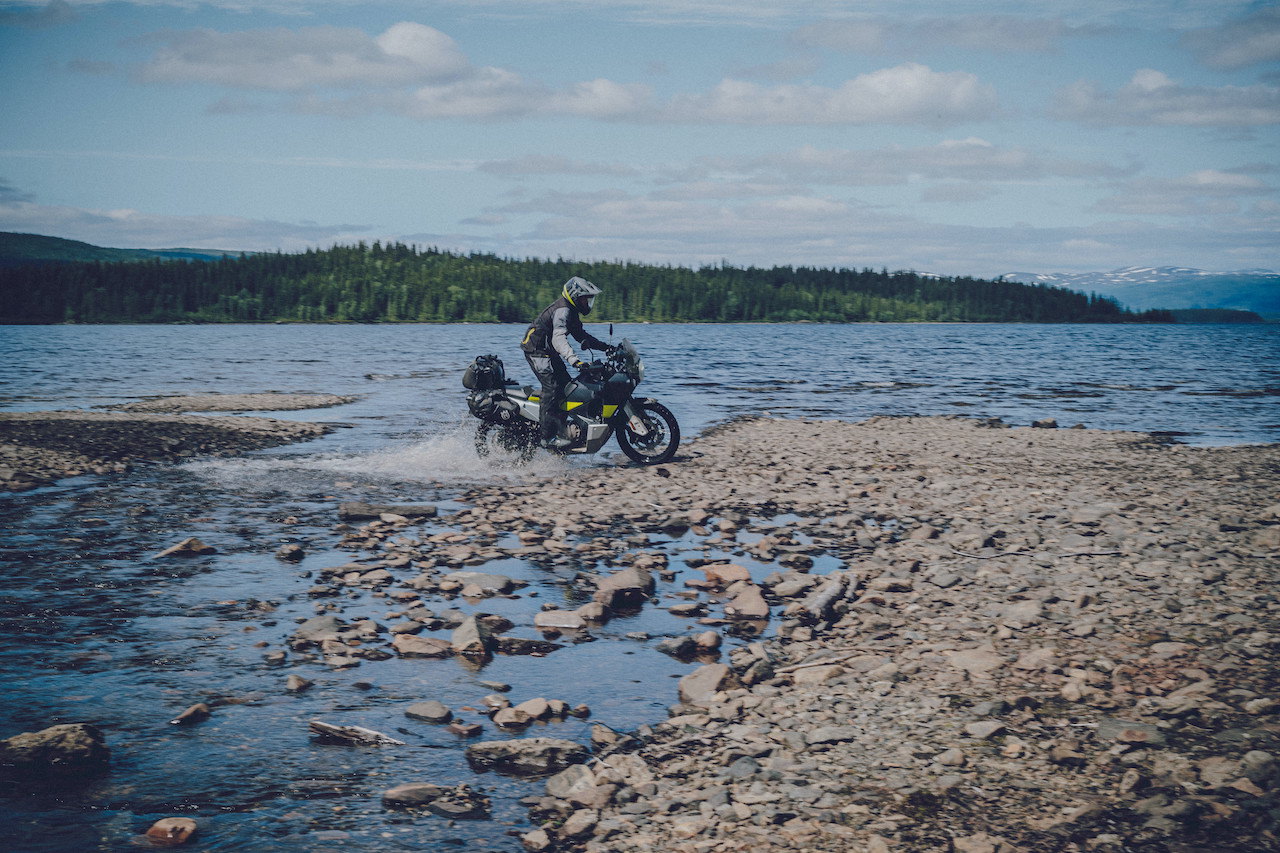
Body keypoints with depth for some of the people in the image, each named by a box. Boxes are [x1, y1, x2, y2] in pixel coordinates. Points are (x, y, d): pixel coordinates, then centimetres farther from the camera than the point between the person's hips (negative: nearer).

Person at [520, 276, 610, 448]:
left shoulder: (571, 311, 13)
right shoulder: (563, 311, -20)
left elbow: (581, 335, 25)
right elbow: (558, 339, -35)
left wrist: (604, 347, 15)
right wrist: (574, 360, -48)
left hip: (548, 352, 11)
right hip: (537, 350, -11)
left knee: (567, 386, 8)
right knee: (553, 388, -19)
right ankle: (547, 436, -23)